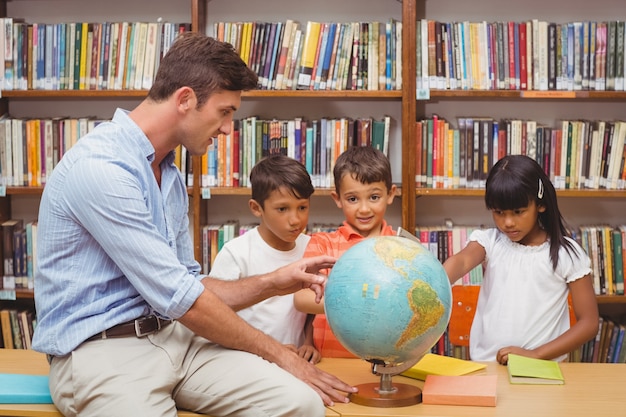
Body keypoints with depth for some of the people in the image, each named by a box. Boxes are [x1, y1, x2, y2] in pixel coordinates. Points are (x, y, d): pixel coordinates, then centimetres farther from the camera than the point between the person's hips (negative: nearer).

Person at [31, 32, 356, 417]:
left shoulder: (171, 176, 14)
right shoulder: (100, 166, -16)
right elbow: (177, 298, -16)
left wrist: (272, 283, 6)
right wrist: (276, 353, -7)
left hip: (169, 335, 8)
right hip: (99, 347, -7)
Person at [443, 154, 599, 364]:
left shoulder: (566, 253, -1)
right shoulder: (489, 241, 2)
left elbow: (589, 323, 0)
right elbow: (460, 262, -19)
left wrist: (535, 355, -10)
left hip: (542, 368, -1)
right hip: (485, 364, 1)